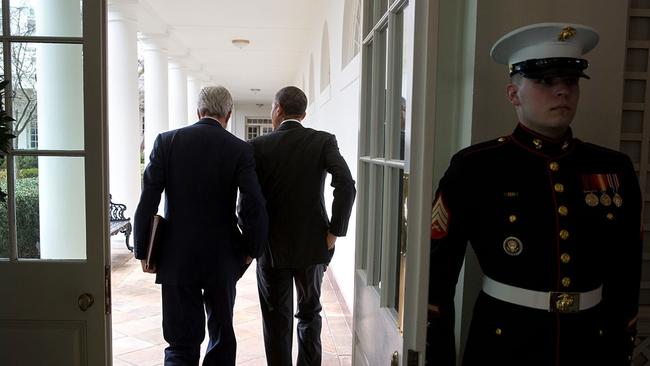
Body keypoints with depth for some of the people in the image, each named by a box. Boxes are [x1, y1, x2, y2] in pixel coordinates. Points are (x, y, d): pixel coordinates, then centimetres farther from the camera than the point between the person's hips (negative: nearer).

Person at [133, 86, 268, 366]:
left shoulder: (166, 141, -3)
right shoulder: (240, 149, -7)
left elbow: (147, 203, -6)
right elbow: (254, 206, -14)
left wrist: (144, 252, 3)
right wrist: (250, 249, 2)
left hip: (176, 259, 0)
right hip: (222, 259, 0)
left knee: (181, 343, 9)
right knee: (222, 335, 20)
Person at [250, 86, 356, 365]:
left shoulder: (260, 146, -5)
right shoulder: (324, 141, -5)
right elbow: (346, 186, -18)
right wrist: (334, 232, -10)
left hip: (273, 247, -1)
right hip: (313, 245, 1)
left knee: (277, 320, 12)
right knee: (310, 314, 20)